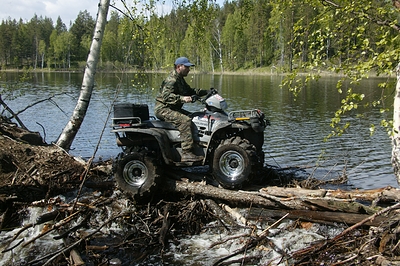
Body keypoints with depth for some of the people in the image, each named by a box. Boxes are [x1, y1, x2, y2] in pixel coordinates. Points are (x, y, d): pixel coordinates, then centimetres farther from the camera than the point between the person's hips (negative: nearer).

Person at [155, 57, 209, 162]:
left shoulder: (180, 79, 17)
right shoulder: (171, 80, -16)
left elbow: (190, 91, 29)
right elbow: (166, 96, -31)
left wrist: (206, 92, 19)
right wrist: (182, 98, -43)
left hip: (174, 109, 11)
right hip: (163, 109, -11)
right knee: (185, 120, -30)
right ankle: (187, 153, -34)